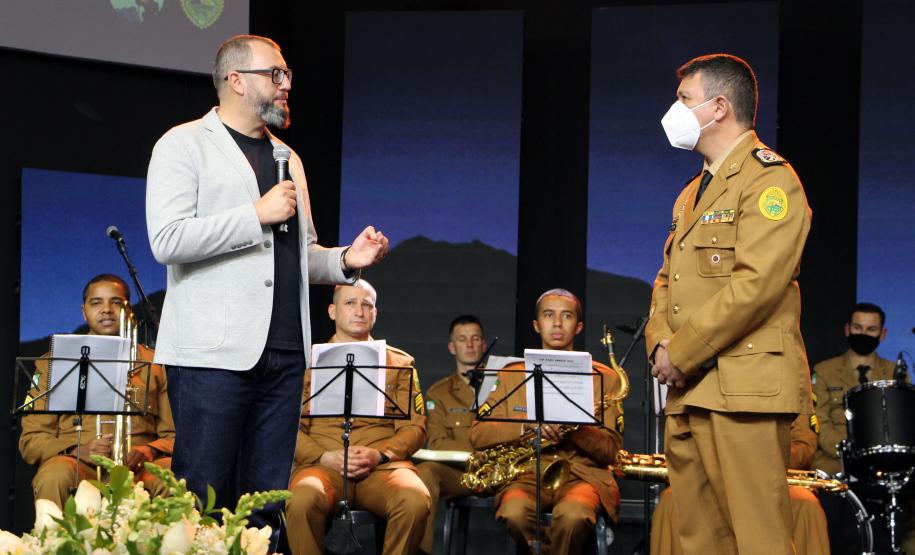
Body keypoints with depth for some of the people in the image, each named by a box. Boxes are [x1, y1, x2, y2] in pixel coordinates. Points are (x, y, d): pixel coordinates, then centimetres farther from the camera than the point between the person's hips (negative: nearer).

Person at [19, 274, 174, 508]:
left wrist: (148, 451, -8)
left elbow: (174, 436, 16)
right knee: (55, 477, -37)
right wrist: (77, 450, -8)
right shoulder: (53, 364, 21)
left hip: (137, 468, 0)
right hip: (76, 464, 0)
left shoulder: (156, 365, 23)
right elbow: (31, 439, 13)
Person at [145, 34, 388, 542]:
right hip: (215, 350, -6)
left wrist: (345, 261, 8)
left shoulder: (286, 158, 22)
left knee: (265, 502, 5)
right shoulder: (184, 145, 0)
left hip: (283, 351, 7)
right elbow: (167, 240, -13)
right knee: (201, 501, -7)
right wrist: (257, 214, -13)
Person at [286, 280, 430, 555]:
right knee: (302, 501, -38)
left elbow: (414, 426, 12)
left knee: (416, 501, -34)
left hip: (382, 465, 1)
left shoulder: (400, 362, 21)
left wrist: (379, 455, -8)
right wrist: (325, 457, -9)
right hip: (322, 464, -1)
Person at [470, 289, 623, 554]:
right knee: (514, 513, -35)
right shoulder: (511, 375, 15)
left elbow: (611, 450, 7)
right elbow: (477, 434, 6)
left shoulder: (604, 378, 11)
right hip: (526, 474, 1)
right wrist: (527, 427, -12)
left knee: (572, 515, -37)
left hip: (583, 473, -1)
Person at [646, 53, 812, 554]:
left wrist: (681, 354, -14)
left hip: (745, 386, -9)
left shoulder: (769, 179, -7)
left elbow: (756, 284, -17)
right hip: (687, 391, 9)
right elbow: (667, 280, 22)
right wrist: (661, 344, 1)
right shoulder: (693, 193, 23)